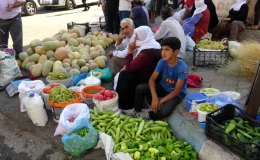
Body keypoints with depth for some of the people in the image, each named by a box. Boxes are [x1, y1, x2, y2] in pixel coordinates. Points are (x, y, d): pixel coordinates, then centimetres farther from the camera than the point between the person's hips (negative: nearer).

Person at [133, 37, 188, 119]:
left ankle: (148, 115, -2)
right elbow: (152, 79, -12)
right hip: (162, 87, 4)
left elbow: (177, 91, -24)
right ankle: (137, 112, 1)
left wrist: (161, 101, -25)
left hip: (176, 94, -4)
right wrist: (154, 97, -28)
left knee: (164, 111, -33)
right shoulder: (162, 62, -13)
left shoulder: (182, 67, -26)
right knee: (140, 88, -18)